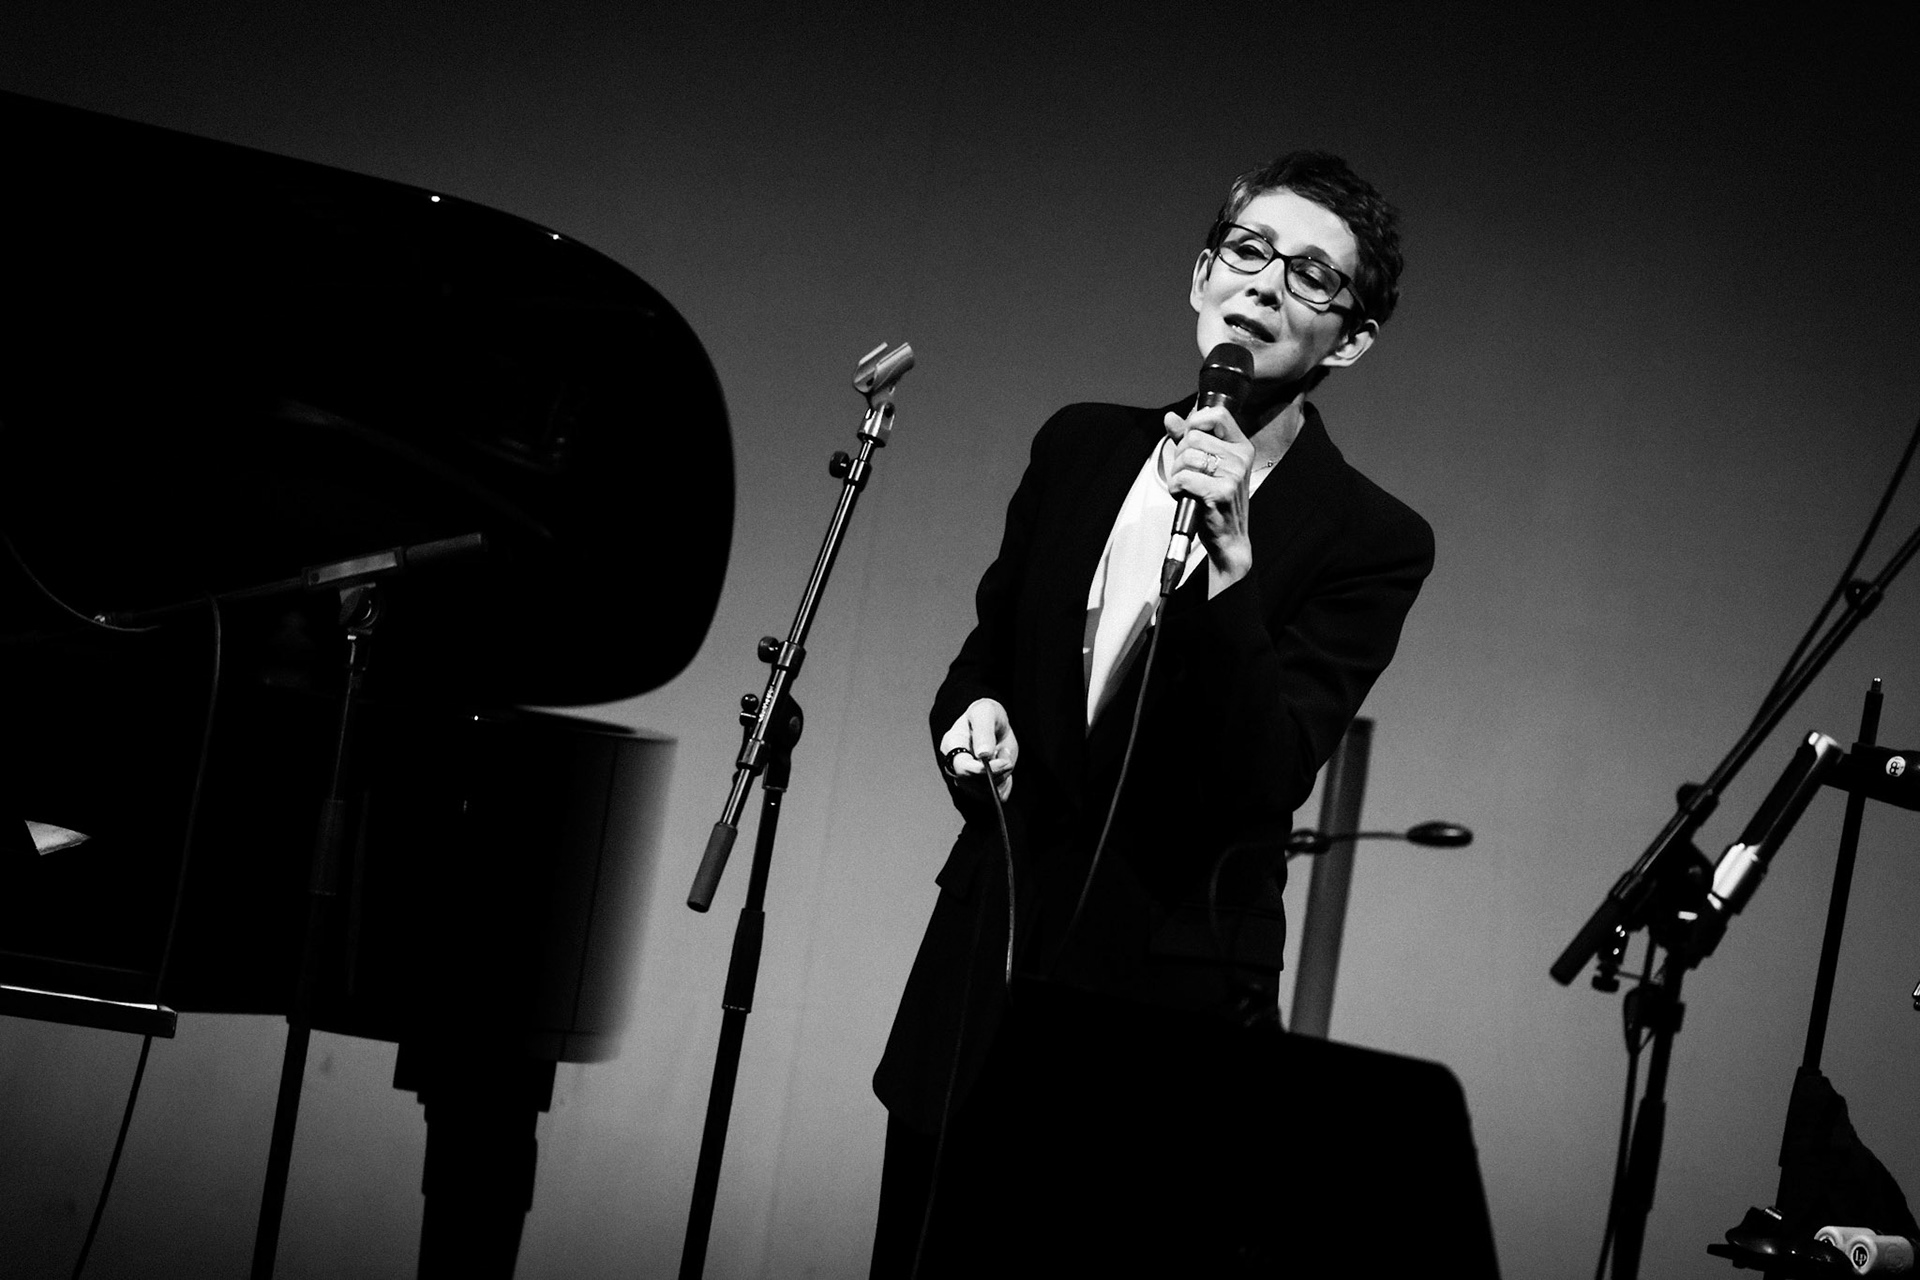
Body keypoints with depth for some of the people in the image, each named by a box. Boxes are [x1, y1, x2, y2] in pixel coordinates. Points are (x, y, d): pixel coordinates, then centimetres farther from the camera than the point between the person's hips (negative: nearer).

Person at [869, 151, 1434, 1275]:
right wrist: (977, 712, -1)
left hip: (1167, 1021, -4)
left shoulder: (1374, 540, -7)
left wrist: (1229, 564, -27)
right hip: (985, 979, 4)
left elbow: (1267, 781, -16)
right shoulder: (1081, 445, 8)